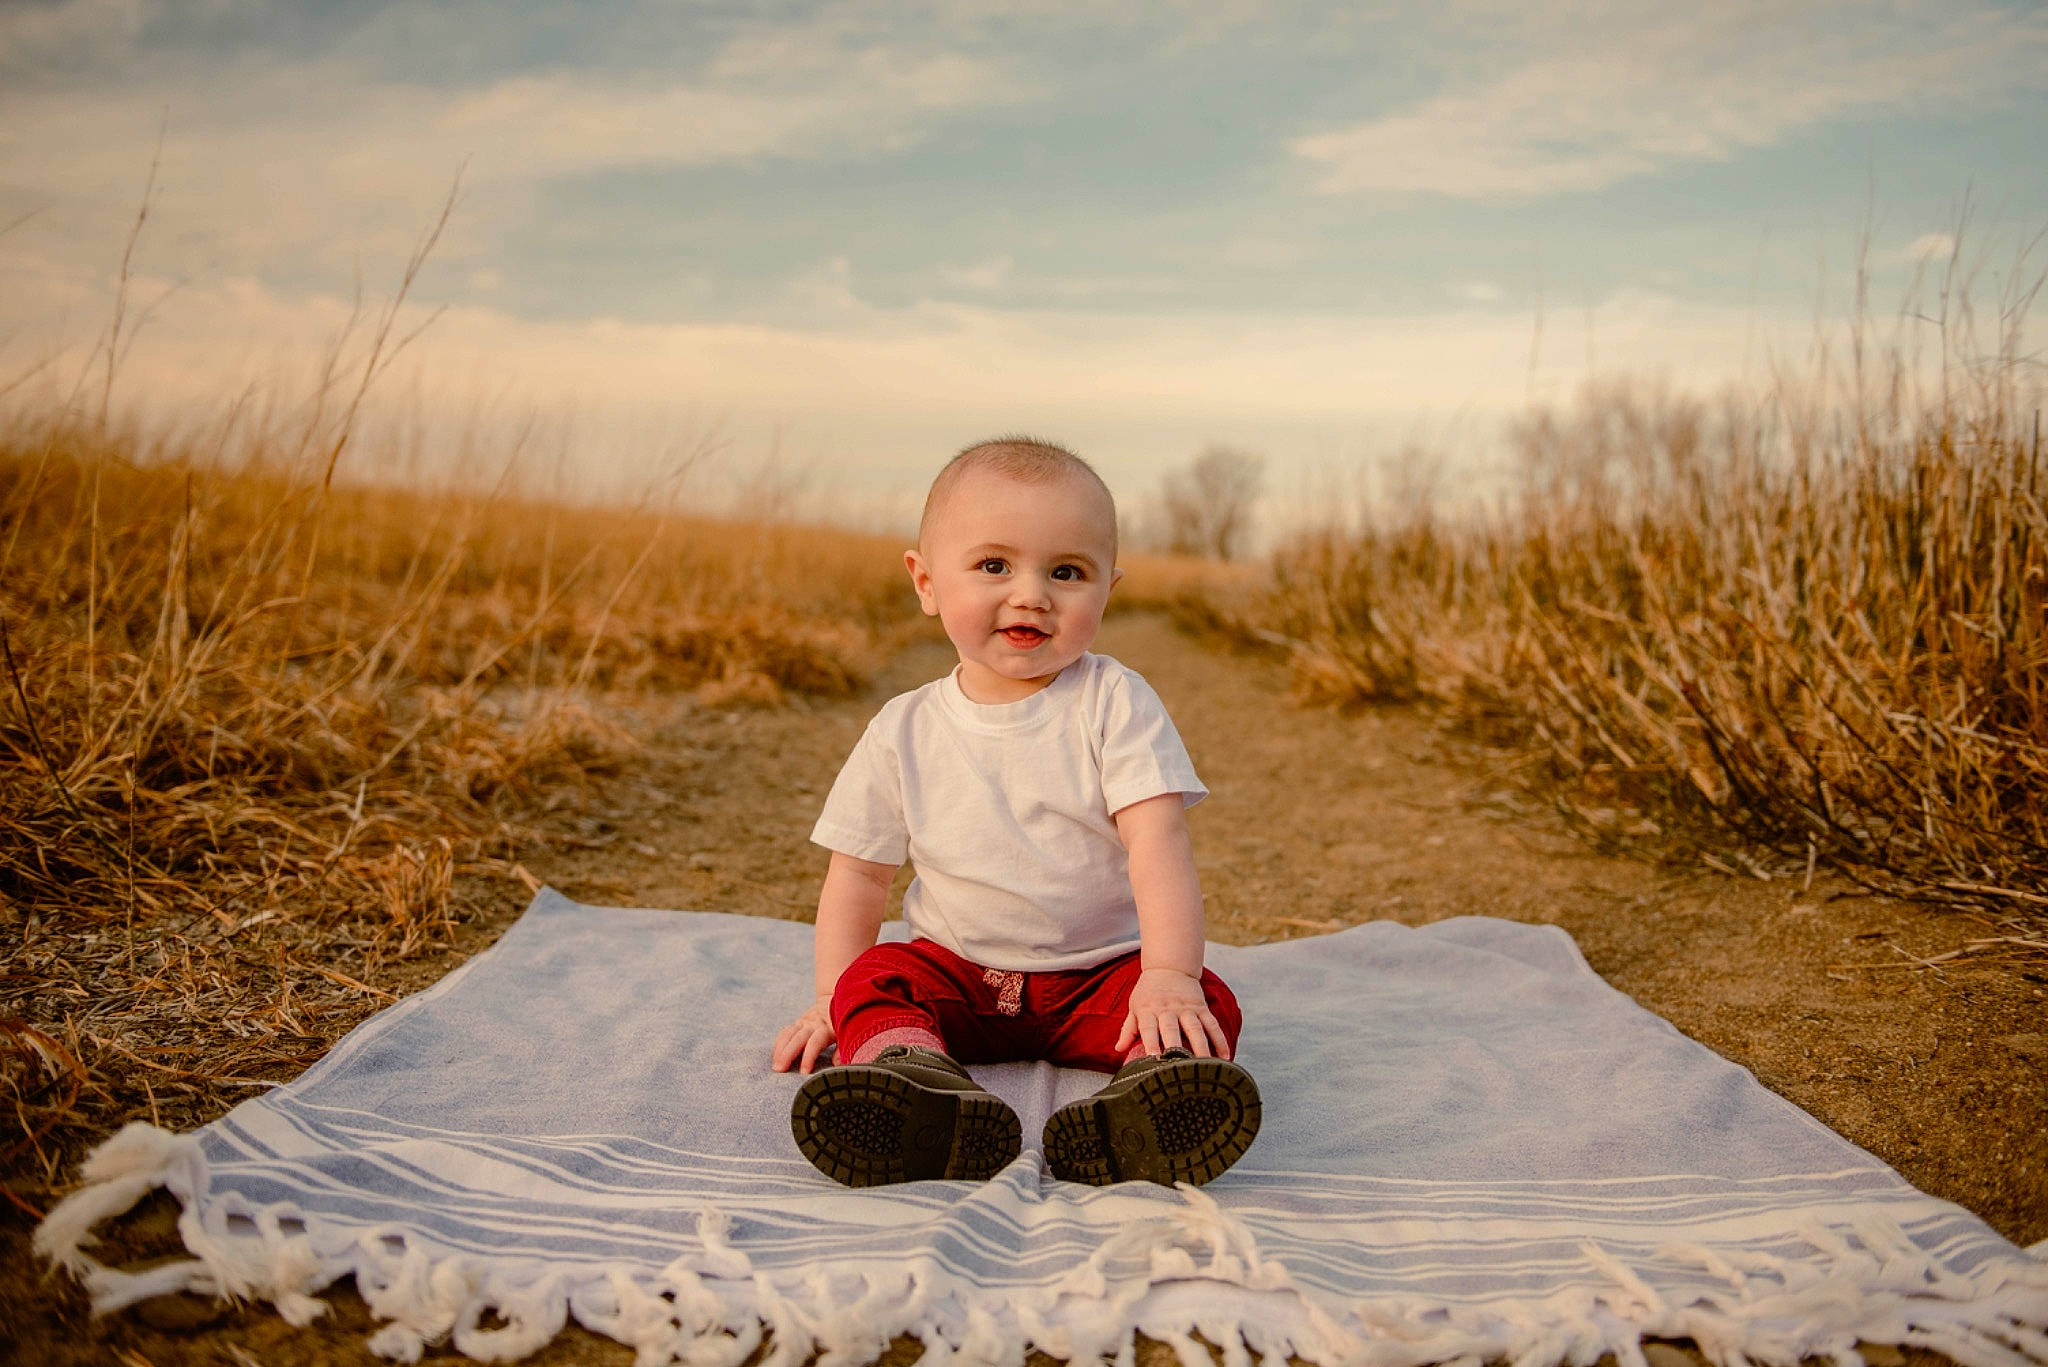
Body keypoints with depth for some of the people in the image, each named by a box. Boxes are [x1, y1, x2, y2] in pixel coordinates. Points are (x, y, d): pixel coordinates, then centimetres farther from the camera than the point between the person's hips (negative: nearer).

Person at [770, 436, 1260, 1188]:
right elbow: (859, 874, 5)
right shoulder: (905, 731, -2)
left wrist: (1169, 974, -31)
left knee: (1207, 1005, -25)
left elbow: (1158, 844, -18)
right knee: (872, 981, -25)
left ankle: (1154, 1079, -53)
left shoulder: (1115, 704, -9)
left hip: (1101, 971, -1)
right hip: (955, 972, 2)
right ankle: (911, 1075, -51)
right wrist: (833, 999, -3)